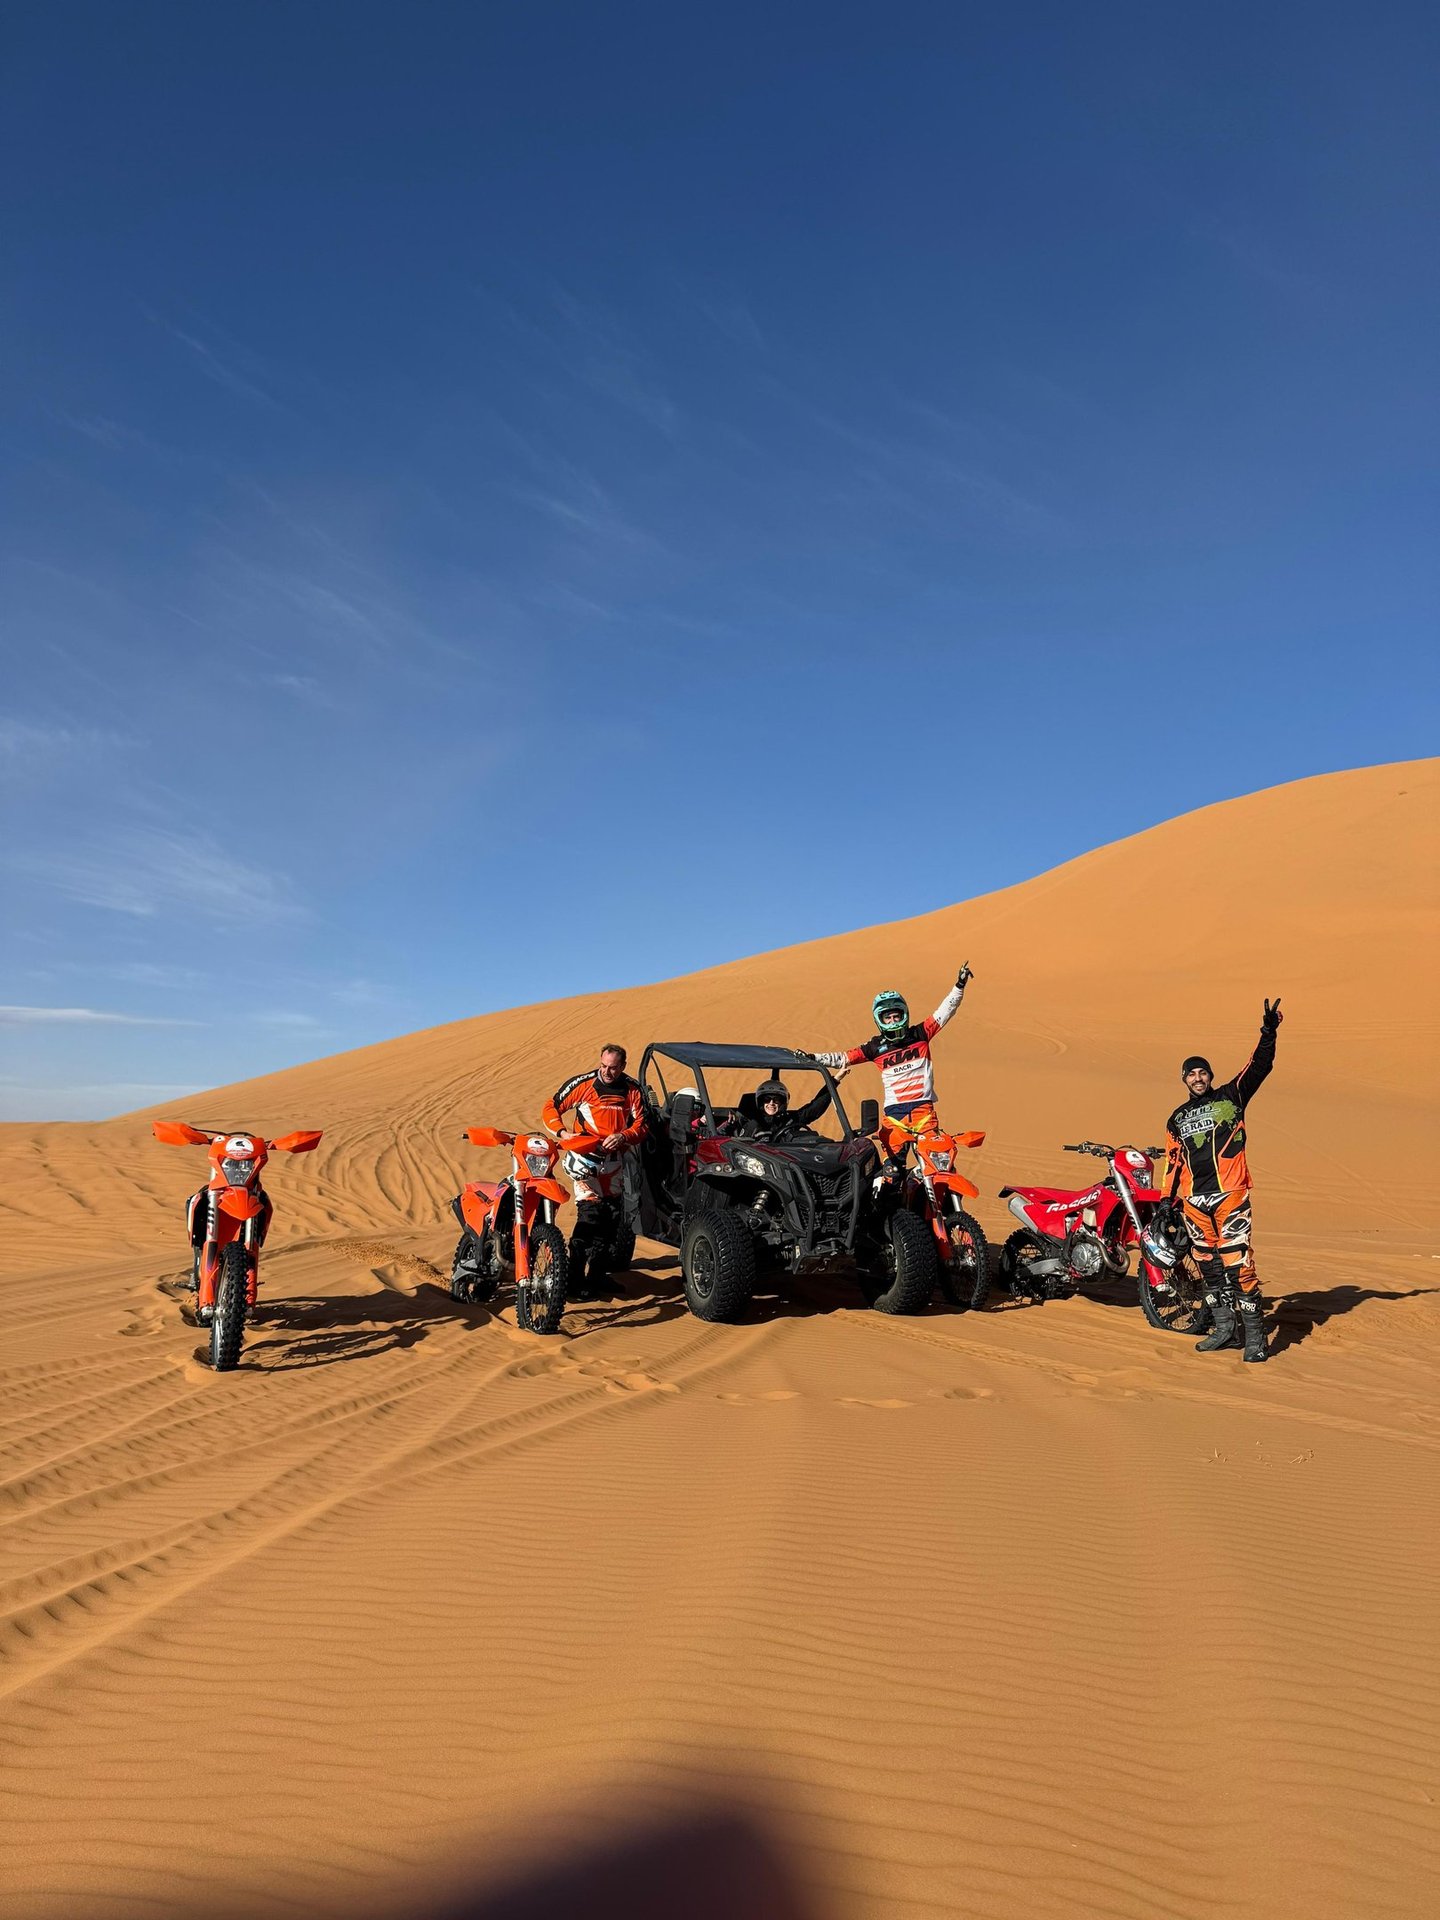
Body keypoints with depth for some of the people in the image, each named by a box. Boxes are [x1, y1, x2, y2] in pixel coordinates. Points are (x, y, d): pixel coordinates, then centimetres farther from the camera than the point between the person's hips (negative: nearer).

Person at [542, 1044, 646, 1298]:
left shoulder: (632, 1089, 3)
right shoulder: (582, 1084, -4)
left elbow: (641, 1125, 2)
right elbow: (551, 1108, 2)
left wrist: (624, 1136, -17)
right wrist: (562, 1132, -14)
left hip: (616, 1157, 5)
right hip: (587, 1155, -4)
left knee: (615, 1217, 10)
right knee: (590, 1211, -18)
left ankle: (598, 1275, 24)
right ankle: (574, 1280, -14)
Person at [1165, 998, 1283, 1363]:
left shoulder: (1231, 1096, 7)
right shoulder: (1176, 1120, 18)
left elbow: (1258, 1066, -4)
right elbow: (1173, 1161, 19)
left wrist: (1268, 1033, -17)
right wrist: (1168, 1201, 14)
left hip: (1230, 1195, -5)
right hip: (1193, 1201, 5)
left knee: (1238, 1262, -11)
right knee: (1209, 1264, 10)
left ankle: (1254, 1336, -4)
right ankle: (1225, 1326, 21)